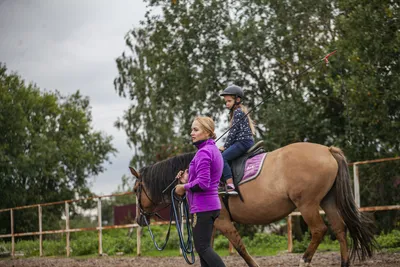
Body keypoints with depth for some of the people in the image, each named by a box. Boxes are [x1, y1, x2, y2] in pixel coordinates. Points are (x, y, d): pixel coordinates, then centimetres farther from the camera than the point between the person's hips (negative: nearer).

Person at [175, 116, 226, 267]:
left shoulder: (204, 153, -16)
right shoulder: (214, 150, 15)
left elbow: (203, 183, -24)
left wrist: (184, 187, -10)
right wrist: (188, 180, 12)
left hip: (202, 207, -10)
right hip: (210, 205, 10)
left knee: (202, 248, -7)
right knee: (204, 247, 13)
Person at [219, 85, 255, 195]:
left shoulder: (238, 112, -7)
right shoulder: (239, 111, 24)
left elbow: (233, 131, -11)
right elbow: (234, 132, 24)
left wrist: (225, 146, -6)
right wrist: (226, 146, 16)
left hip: (243, 141, -11)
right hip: (244, 142, 11)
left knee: (222, 157, -23)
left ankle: (230, 186, -32)